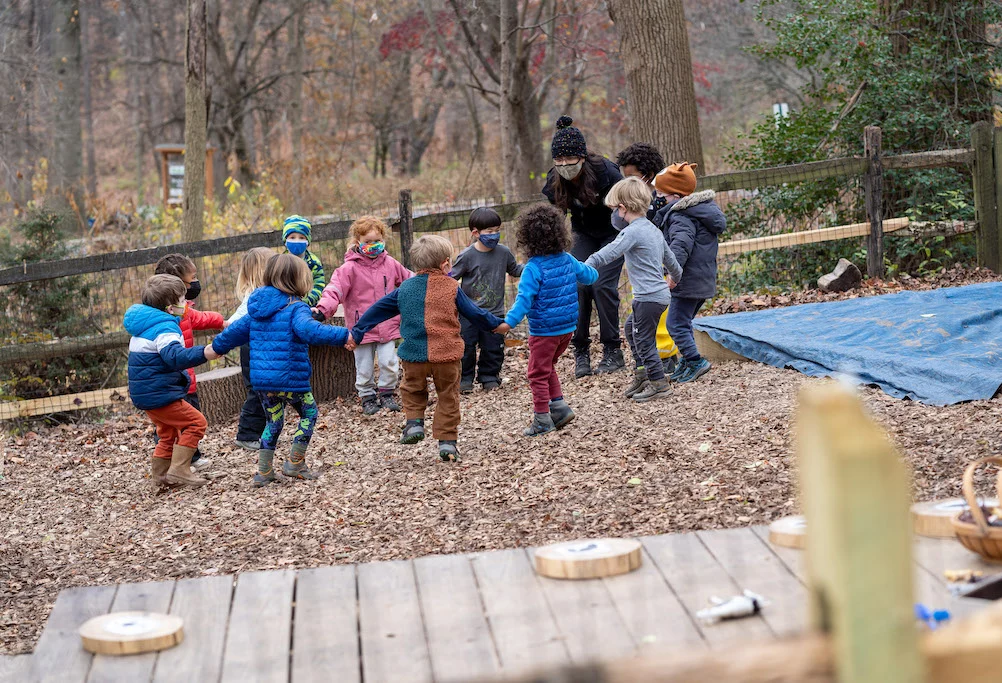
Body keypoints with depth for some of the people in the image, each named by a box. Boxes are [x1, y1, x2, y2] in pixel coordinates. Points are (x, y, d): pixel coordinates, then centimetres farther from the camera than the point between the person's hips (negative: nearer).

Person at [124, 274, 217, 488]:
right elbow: (175, 357, -36)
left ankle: (161, 474, 26)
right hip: (160, 394, -10)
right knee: (195, 422, -7)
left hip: (144, 395, 10)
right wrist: (203, 353, -45)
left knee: (168, 433, 23)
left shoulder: (144, 324, 12)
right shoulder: (165, 327, -20)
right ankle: (179, 470, -10)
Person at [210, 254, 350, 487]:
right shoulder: (295, 308, -13)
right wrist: (344, 335, -38)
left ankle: (263, 471, 18)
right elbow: (309, 330, -32)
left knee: (273, 421, 20)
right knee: (308, 413, 16)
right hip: (290, 378, -7)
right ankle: (295, 463, 14)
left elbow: (235, 331, 21)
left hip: (261, 379, 7)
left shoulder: (256, 309, 11)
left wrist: (216, 348, 39)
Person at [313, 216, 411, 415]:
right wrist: (322, 309, -33)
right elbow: (334, 290, -18)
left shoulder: (390, 264, 5)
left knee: (389, 363, -3)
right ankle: (367, 397, 23)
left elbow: (409, 280, 20)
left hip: (387, 325, 2)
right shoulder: (350, 268, -8)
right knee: (364, 367, 6)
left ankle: (387, 394, 18)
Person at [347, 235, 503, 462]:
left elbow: (378, 310, 14)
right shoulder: (451, 288, 1)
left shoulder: (405, 288, 9)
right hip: (447, 355, -2)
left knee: (412, 390, 24)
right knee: (448, 397, 9)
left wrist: (357, 332, 23)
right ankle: (447, 441, 6)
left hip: (414, 356, 2)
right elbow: (474, 313, 7)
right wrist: (496, 324, 24)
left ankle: (414, 422, 5)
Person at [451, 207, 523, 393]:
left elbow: (514, 270, 17)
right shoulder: (467, 256, -11)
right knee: (466, 347, 0)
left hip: (494, 312, 3)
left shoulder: (503, 252, -1)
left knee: (493, 348, 8)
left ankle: (489, 377, 24)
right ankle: (465, 379, 14)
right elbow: (451, 277, -4)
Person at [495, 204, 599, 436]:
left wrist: (509, 321, -34)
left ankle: (542, 419, 7)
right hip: (567, 327, 7)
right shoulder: (568, 260, 1)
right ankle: (559, 407, 17)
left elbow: (525, 299, -28)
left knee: (538, 373, 5)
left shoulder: (533, 268, -18)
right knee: (548, 367, 24)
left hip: (544, 331, -7)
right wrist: (592, 273, 40)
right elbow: (590, 275, 17)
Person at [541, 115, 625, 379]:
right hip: (584, 235, 4)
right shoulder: (554, 181, -16)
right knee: (579, 285, -11)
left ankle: (613, 352, -6)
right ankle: (581, 352, -3)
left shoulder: (604, 171, -29)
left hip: (613, 233, -4)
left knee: (603, 285, -16)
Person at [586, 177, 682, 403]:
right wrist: (676, 277, 43)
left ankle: (659, 383, 6)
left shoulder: (632, 232, -16)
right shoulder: (654, 230, 13)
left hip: (648, 297, -10)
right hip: (661, 293, 10)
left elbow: (608, 253, -26)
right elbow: (669, 258, 25)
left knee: (644, 338, 0)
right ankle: (641, 374, 28)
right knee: (632, 328, 22)